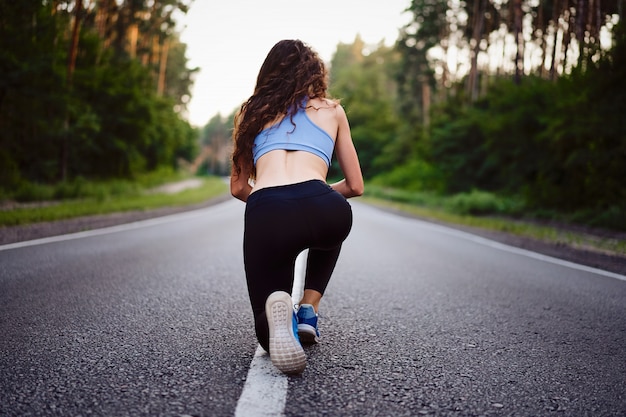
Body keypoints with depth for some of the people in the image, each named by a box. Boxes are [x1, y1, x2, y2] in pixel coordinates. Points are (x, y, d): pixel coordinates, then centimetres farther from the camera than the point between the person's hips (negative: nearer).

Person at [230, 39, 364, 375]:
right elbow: (355, 186, 26)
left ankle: (277, 310, -18)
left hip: (265, 214, 0)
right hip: (324, 209, 0)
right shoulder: (332, 111, 24)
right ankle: (308, 311, 21)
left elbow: (238, 188, 28)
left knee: (270, 333, 19)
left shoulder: (252, 112, 26)